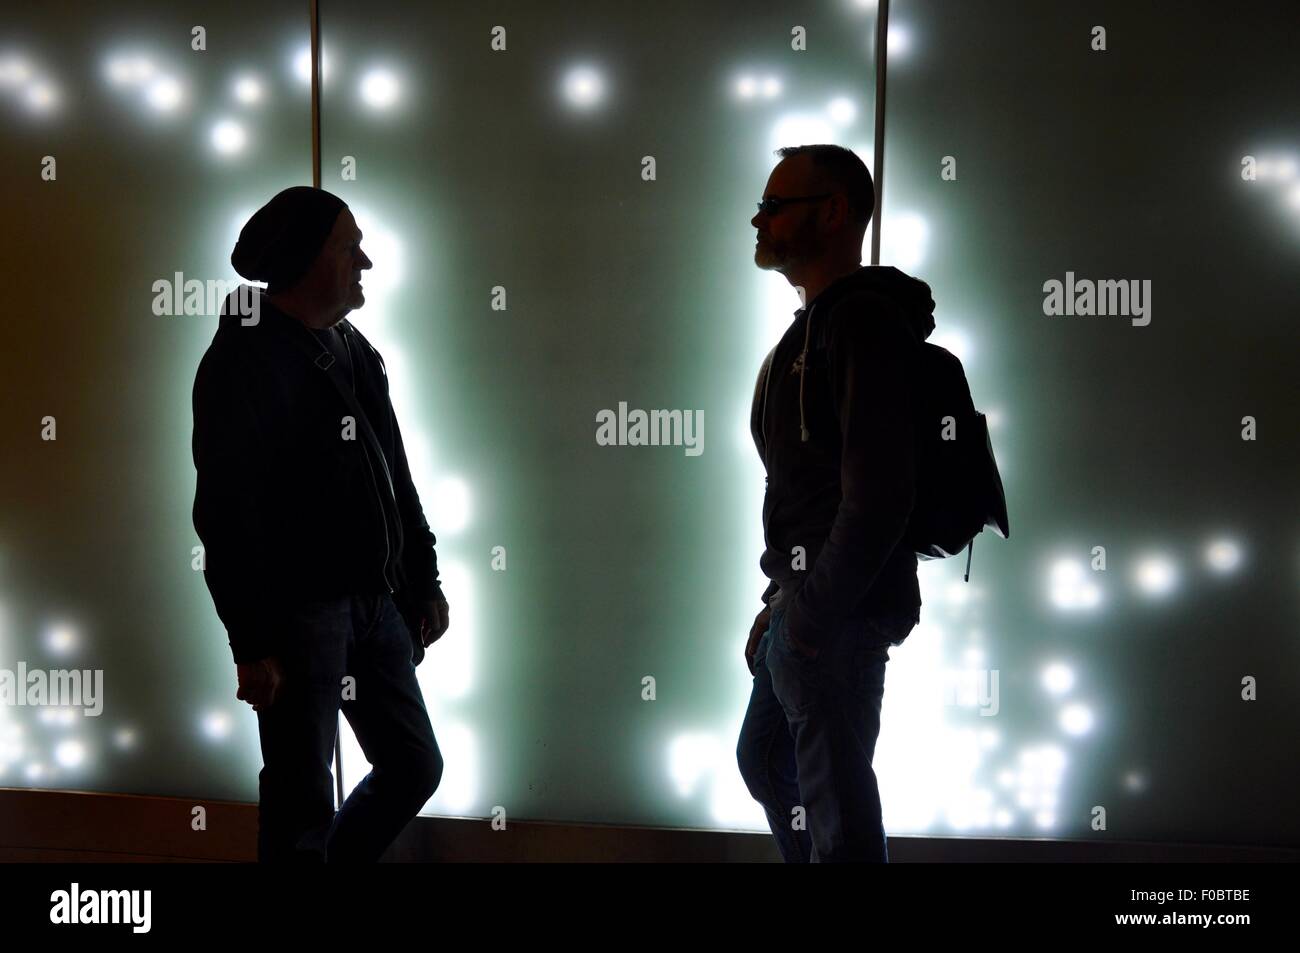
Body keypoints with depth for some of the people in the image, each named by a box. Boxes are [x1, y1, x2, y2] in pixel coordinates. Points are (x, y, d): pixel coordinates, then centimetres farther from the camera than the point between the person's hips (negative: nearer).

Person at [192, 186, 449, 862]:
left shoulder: (354, 350, 12)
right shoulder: (245, 362, -12)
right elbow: (226, 514, -16)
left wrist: (423, 579, 16)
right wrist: (252, 644, -18)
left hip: (376, 603, 8)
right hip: (300, 613, -8)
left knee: (414, 767, 15)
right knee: (302, 804, 1)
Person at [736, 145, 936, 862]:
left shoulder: (863, 321, -15)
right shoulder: (816, 325, 18)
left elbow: (877, 495, -25)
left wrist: (810, 614, -21)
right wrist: (781, 602, 17)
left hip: (836, 616, -11)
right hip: (801, 607, 11)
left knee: (837, 811, -3)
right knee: (764, 760, 23)